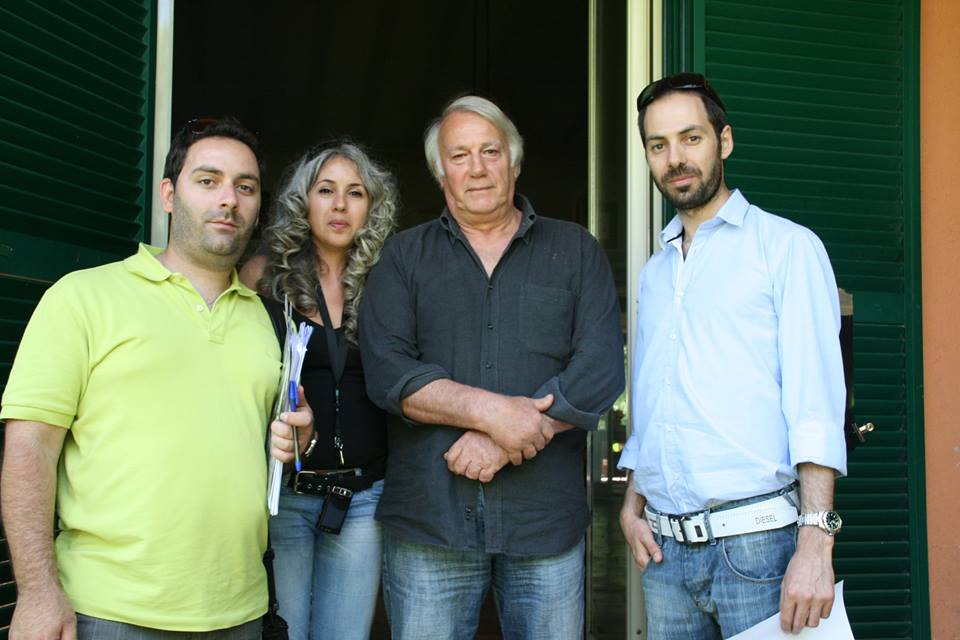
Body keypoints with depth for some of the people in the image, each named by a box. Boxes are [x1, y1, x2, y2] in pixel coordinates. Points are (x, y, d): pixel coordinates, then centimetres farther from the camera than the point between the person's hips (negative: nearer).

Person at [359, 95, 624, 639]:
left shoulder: (576, 251, 8)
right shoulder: (404, 257, 9)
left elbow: (600, 371, -3)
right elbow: (387, 370, -5)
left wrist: (503, 440, -13)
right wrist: (489, 409, -17)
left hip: (546, 519, 0)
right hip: (430, 519, 0)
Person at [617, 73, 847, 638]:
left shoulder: (787, 246, -1)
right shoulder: (655, 272, 17)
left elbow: (816, 401, -10)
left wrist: (815, 543, -18)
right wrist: (632, 504, 9)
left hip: (756, 541, -5)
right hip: (666, 548, 5)